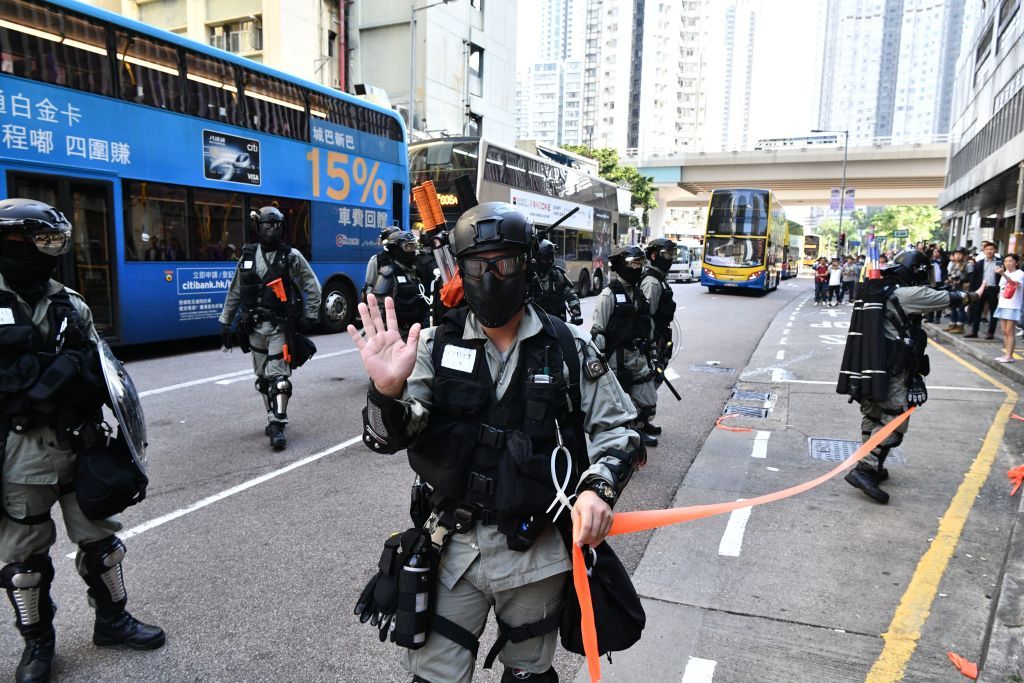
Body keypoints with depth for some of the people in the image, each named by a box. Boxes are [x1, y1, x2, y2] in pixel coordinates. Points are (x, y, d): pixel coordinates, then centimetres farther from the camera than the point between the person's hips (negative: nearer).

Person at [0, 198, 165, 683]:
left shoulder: (70, 305, 7)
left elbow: (97, 373, 6)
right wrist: (65, 368, -17)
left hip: (78, 441, 4)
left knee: (98, 536, 13)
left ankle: (112, 620, 30)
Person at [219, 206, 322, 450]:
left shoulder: (292, 257, -1)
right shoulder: (247, 257, 9)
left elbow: (312, 287, 3)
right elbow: (234, 292, 14)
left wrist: (310, 316, -4)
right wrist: (225, 322, 13)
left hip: (280, 327, -4)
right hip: (255, 327, 4)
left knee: (278, 376, -10)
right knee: (263, 377, 10)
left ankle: (278, 426, -7)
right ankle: (274, 419, 23)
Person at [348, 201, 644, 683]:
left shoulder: (569, 348, -6)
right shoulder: (436, 346, -5)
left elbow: (616, 428, 0)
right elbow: (390, 437, -12)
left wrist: (599, 488, -19)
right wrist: (387, 390, -34)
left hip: (538, 553, 1)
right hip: (454, 549, 0)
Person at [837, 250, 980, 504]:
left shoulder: (875, 290, 9)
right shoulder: (909, 294, -11)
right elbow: (950, 298, 2)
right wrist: (975, 295, 21)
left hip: (867, 368, 8)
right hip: (891, 372, -8)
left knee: (873, 417, 16)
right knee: (894, 421, -4)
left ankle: (873, 467, 26)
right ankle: (865, 470, -10)